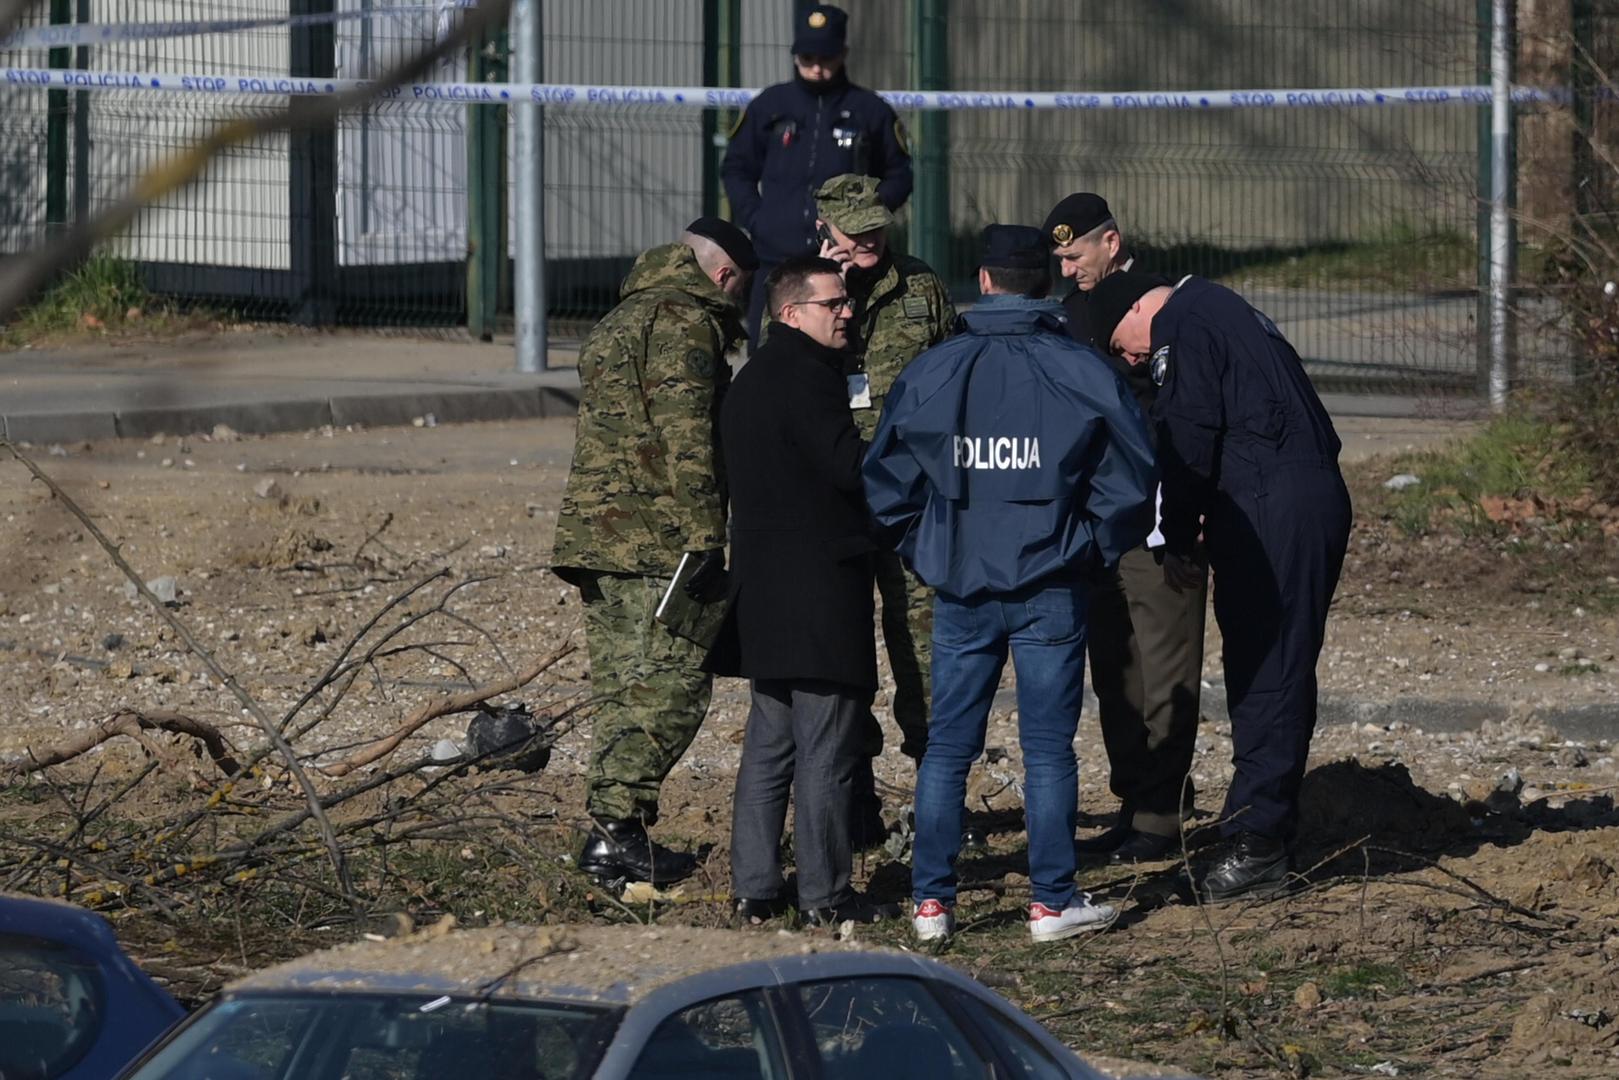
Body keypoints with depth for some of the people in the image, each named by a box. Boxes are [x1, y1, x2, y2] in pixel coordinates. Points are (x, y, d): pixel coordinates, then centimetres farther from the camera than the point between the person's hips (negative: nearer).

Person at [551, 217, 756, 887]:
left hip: (595, 525, 9)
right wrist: (705, 536, -19)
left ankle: (610, 830, 9)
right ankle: (616, 827, -16)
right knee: (673, 680, -10)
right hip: (654, 536, -9)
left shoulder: (621, 320, 25)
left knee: (624, 687, 11)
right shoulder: (686, 320, -7)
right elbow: (686, 434, -16)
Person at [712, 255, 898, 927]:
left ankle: (753, 887, 15)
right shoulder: (806, 375, -14)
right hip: (819, 587, -10)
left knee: (769, 742, 14)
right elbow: (850, 468, -19)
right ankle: (825, 892, -2)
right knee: (826, 746, -4)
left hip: (763, 588, 10)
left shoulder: (752, 379, 17)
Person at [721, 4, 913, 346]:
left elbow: (898, 177, 12)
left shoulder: (871, 111, 5)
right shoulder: (769, 106, 9)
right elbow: (736, 169, 18)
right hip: (775, 258, 1)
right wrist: (753, 218, 3)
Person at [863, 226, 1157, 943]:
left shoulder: (931, 373, 0)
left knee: (947, 747, 8)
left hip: (959, 588, 2)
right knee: (1048, 748, 4)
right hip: (1051, 589, -2)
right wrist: (1094, 553, 8)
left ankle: (931, 900, 9)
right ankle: (1053, 902, 7)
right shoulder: (1082, 373, -6)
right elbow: (1130, 483, -6)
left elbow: (885, 484, 3)